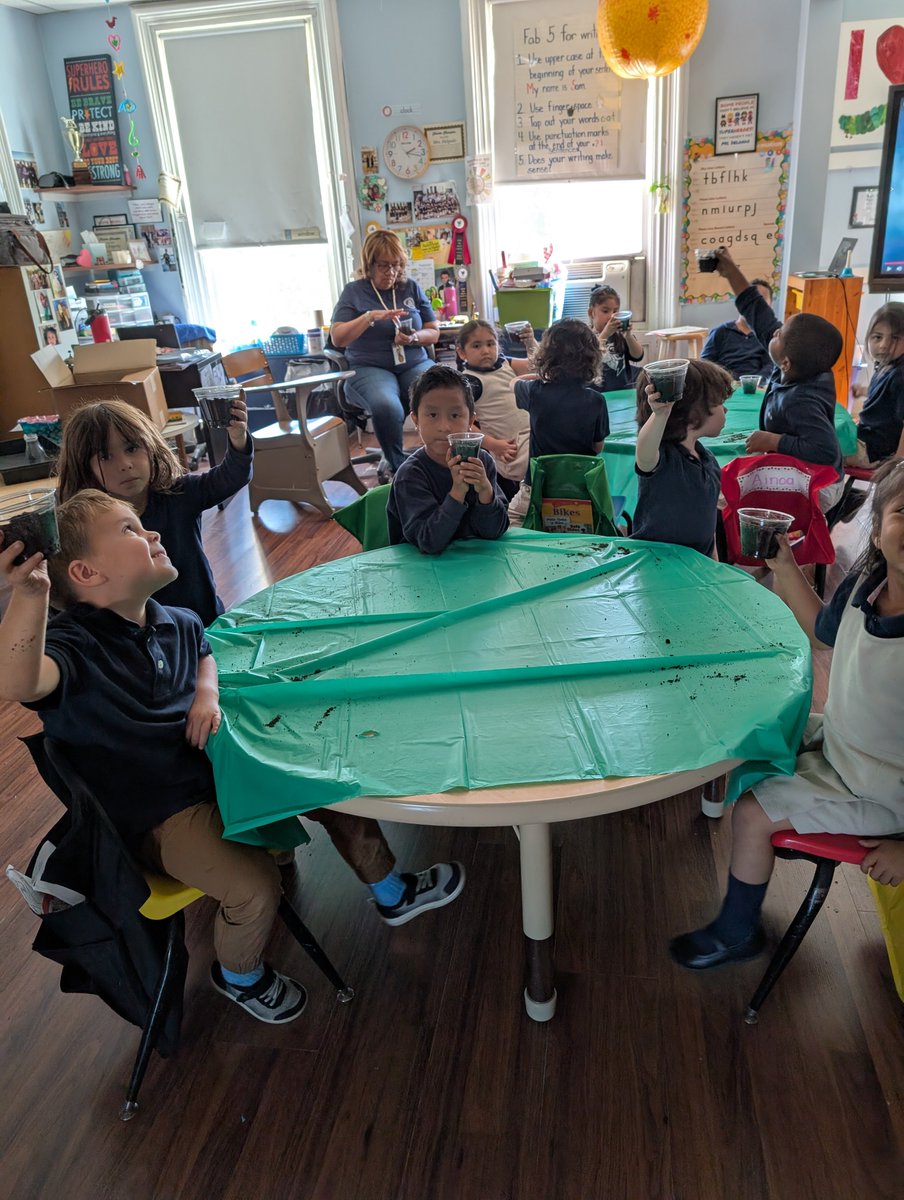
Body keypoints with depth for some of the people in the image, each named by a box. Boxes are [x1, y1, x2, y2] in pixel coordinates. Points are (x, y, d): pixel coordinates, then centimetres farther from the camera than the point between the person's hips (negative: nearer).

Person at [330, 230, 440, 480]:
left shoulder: (412, 288, 14)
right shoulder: (354, 291, 6)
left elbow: (433, 332, 15)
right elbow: (337, 338, -3)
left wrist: (414, 338, -8)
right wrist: (370, 316, -15)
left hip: (414, 364, 3)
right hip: (370, 368, -3)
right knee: (387, 406, -38)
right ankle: (397, 466, -15)